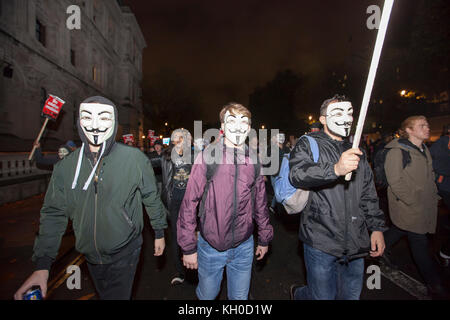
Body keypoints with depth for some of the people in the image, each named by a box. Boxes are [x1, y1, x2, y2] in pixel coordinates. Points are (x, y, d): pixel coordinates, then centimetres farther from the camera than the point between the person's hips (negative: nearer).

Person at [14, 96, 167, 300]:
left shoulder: (135, 159, -17)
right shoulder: (66, 166, -6)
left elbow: (152, 198, -6)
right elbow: (54, 214, 1)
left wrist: (159, 233, 2)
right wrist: (42, 264, -2)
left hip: (124, 253, -4)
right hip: (90, 255, 5)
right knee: (103, 295, 27)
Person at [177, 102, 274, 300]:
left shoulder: (254, 161, -1)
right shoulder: (207, 157, -11)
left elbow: (260, 203, 8)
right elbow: (189, 202, -9)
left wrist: (264, 239, 14)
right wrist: (188, 246, -7)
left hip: (244, 247, 3)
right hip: (210, 246, -2)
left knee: (240, 296, 20)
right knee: (207, 294, 20)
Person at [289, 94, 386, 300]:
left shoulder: (356, 152, 15)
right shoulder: (308, 145, -4)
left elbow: (368, 195, 18)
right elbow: (297, 174, -23)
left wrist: (377, 227, 12)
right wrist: (335, 169, -36)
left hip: (355, 244, 6)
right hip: (321, 241, -6)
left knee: (351, 295, 17)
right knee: (323, 296, 4)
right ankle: (298, 293, 35)